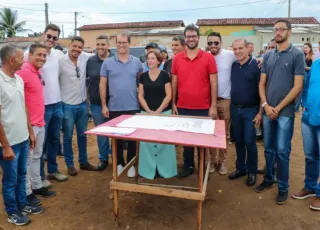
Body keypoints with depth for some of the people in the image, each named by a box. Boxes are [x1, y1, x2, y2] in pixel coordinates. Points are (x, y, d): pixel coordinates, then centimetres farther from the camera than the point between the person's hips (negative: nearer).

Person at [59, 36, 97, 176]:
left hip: (82, 104, 5)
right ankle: (70, 165, 23)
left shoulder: (85, 58, -1)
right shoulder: (60, 61, -13)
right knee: (68, 137, 8)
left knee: (82, 135, 16)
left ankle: (83, 162, 31)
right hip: (67, 105, -4)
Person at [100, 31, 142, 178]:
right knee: (116, 137, 11)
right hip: (114, 108, 0)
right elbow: (102, 84, 1)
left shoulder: (137, 62, 3)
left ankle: (131, 164, 23)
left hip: (133, 107, 1)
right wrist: (104, 105, -3)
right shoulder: (107, 63, 0)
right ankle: (119, 163, 26)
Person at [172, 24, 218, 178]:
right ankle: (188, 166, 29)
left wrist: (213, 106, -7)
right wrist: (173, 104, 5)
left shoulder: (208, 58, -3)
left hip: (203, 108, -2)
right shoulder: (177, 59, 4)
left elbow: (213, 83, -4)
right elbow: (174, 82, 8)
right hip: (183, 108, 2)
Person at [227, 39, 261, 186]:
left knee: (249, 142, 0)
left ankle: (252, 171, 17)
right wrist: (231, 107, 7)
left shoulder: (256, 66, -9)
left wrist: (260, 112, -13)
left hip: (250, 110, -5)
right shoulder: (233, 66, 6)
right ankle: (240, 168, 27)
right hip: (234, 109, 5)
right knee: (238, 141, 12)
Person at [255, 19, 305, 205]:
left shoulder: (297, 55, -4)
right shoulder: (268, 56, 9)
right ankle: (268, 179, 29)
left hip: (285, 112, -4)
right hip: (268, 111, 4)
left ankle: (283, 187, 15)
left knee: (282, 151, 0)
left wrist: (278, 108, -11)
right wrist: (265, 105, -5)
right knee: (269, 149, 13)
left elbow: (298, 86, -9)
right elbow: (262, 83, 9)